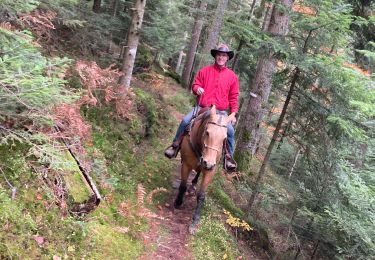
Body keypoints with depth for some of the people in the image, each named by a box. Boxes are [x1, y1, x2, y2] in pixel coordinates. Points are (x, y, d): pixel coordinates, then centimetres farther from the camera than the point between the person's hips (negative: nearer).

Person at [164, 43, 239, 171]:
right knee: (185, 121, -19)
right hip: (202, 108, 1)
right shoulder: (205, 71, 6)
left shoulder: (232, 76, 6)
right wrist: (197, 88, -14)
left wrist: (233, 114, -2)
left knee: (230, 130, -22)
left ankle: (229, 156, -2)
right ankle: (176, 144, 2)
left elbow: (233, 97, 7)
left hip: (221, 112, 0)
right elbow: (195, 85, 11)